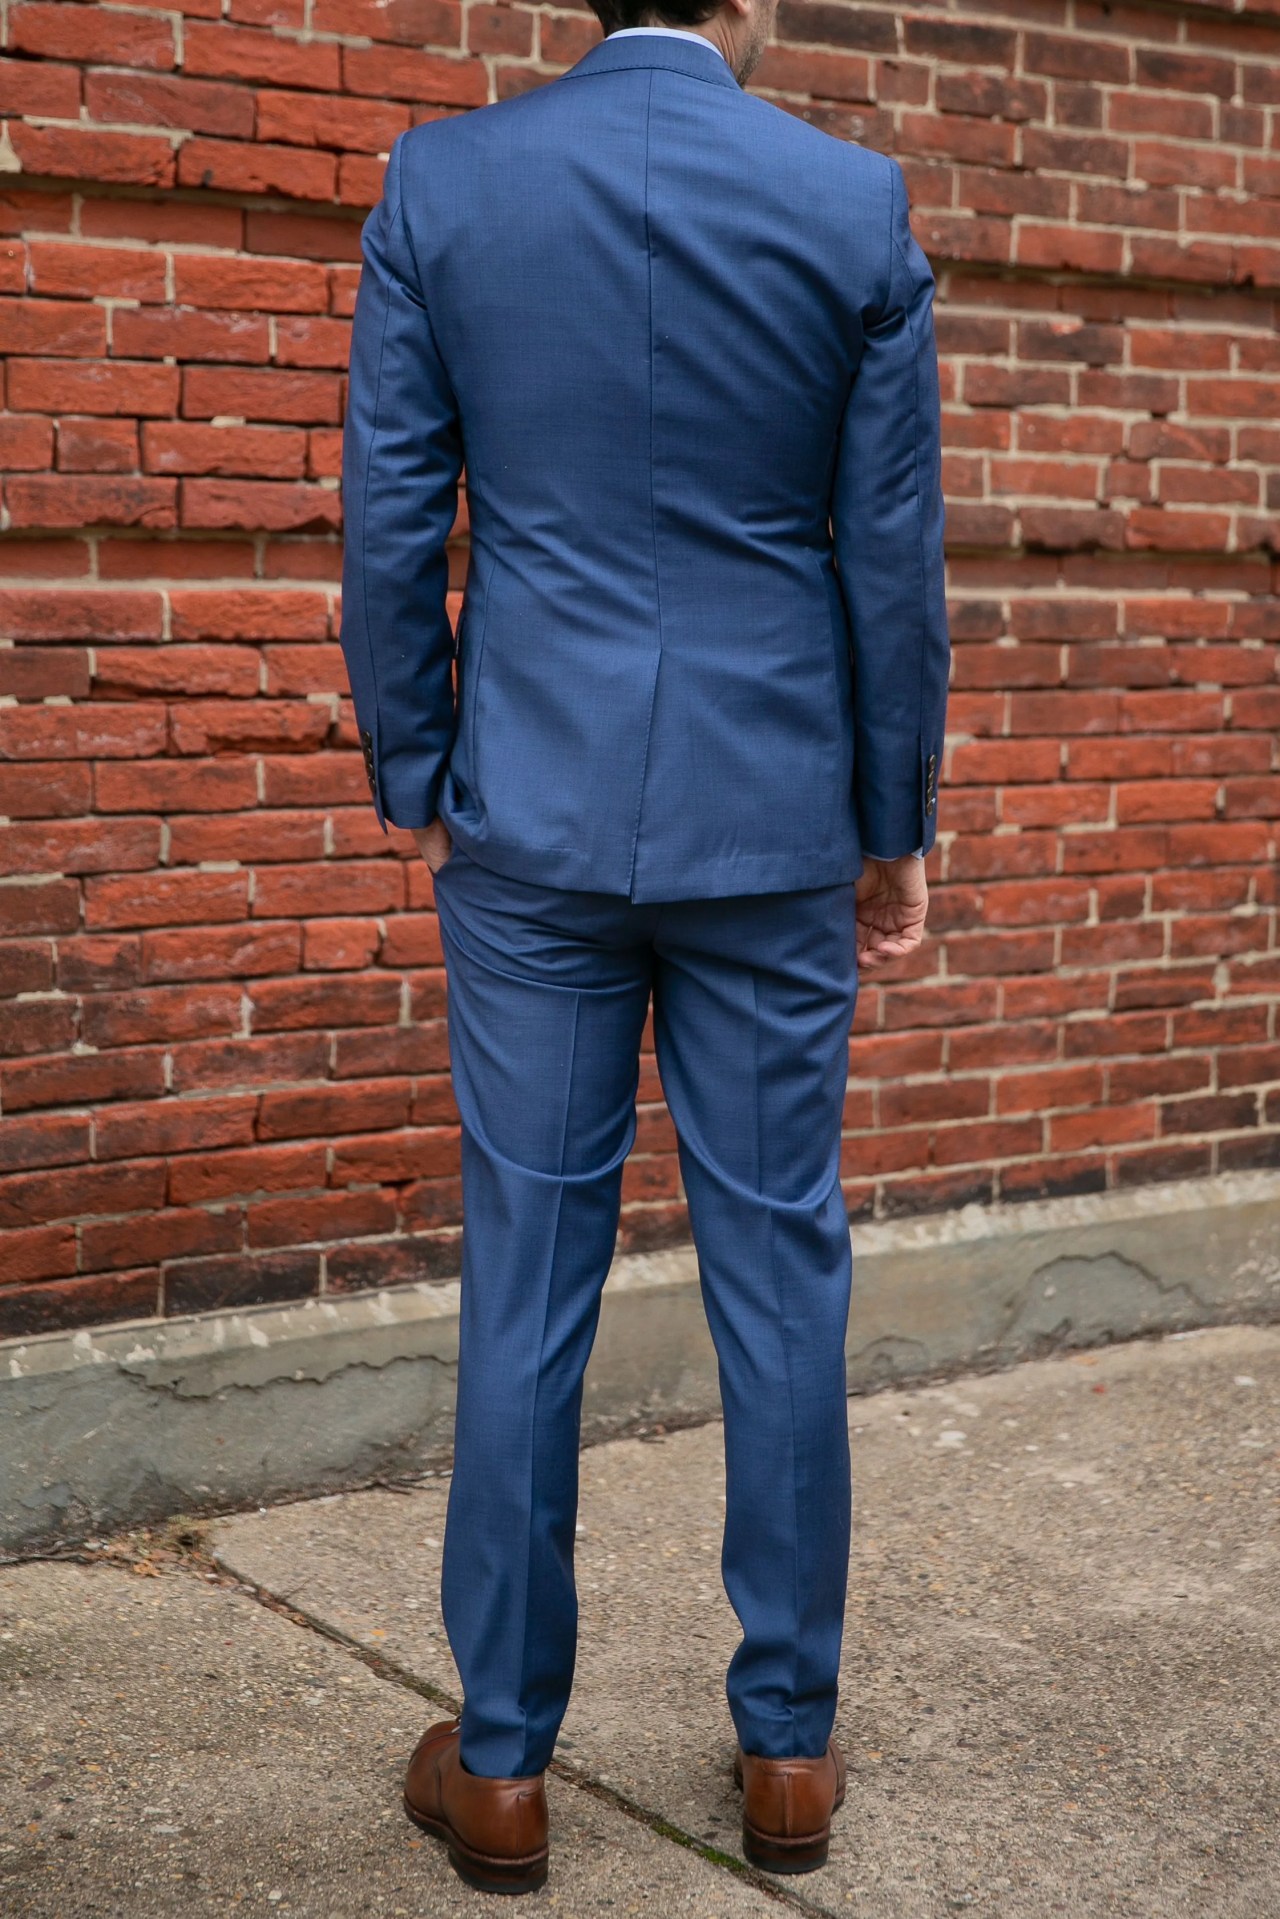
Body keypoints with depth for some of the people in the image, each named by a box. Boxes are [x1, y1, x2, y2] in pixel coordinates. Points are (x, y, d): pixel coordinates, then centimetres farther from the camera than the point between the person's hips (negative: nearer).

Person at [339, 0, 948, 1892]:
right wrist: (898, 829, 9)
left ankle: (502, 1763, 17)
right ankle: (790, 1746, 21)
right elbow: (894, 553, -1)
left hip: (531, 819, 1)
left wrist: (417, 782, 11)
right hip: (773, 824, 0)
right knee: (779, 1273, 9)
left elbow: (389, 526, -1)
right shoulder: (857, 205, -3)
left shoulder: (441, 181, -2)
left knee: (527, 1277, 7)